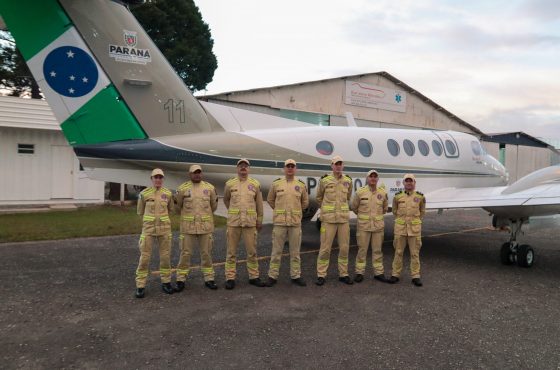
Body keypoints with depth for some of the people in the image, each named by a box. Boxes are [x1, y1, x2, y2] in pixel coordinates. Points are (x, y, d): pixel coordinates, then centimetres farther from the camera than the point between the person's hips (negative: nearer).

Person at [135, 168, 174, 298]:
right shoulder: (144, 194, -4)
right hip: (148, 228, -2)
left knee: (165, 256, 6)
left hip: (164, 228, 2)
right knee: (144, 257, -2)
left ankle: (166, 282, 20)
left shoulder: (168, 193, 0)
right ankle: (140, 286, 8)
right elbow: (140, 211, 10)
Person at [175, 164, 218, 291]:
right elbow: (178, 206, 11)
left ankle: (209, 279, 18)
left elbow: (214, 205, 14)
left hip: (205, 226, 1)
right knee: (185, 253, 4)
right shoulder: (183, 188, -3)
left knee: (206, 253, 8)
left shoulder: (210, 188, 1)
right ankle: (181, 280, 16)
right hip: (188, 226, -1)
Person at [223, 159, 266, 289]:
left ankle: (254, 276, 18)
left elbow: (259, 203, 9)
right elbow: (226, 200, 18)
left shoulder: (255, 184, 4)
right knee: (231, 251, 4)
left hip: (250, 222, 1)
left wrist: (259, 219, 8)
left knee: (252, 250, 6)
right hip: (233, 222, 0)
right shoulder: (230, 184, 3)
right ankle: (230, 278, 12)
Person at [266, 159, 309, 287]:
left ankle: (296, 276, 18)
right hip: (279, 222, -1)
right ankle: (273, 276, 13)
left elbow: (305, 202, 17)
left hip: (295, 222, 1)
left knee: (295, 250, 8)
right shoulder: (276, 184, 1)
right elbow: (270, 200, 14)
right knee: (276, 250, 4)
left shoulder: (301, 185, 4)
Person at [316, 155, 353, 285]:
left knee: (344, 247, 7)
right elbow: (319, 197, 13)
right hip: (328, 219, -3)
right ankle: (321, 275, 9)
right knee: (325, 247, -2)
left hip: (343, 218, 3)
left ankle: (343, 274, 20)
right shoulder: (325, 180, -4)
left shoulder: (348, 181, 4)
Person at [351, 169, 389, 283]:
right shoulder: (360, 192, -6)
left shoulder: (383, 193, 2)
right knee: (362, 249, 3)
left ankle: (378, 273, 19)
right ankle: (359, 273, 12)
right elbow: (354, 207, 8)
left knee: (377, 250, 9)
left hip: (378, 226, 2)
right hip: (364, 225, -2)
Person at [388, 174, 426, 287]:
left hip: (414, 228, 0)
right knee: (398, 252, 6)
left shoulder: (420, 197, 0)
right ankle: (395, 275, 15)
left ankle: (415, 276, 12)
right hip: (400, 228, 0)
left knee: (415, 253, 4)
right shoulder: (398, 196, 0)